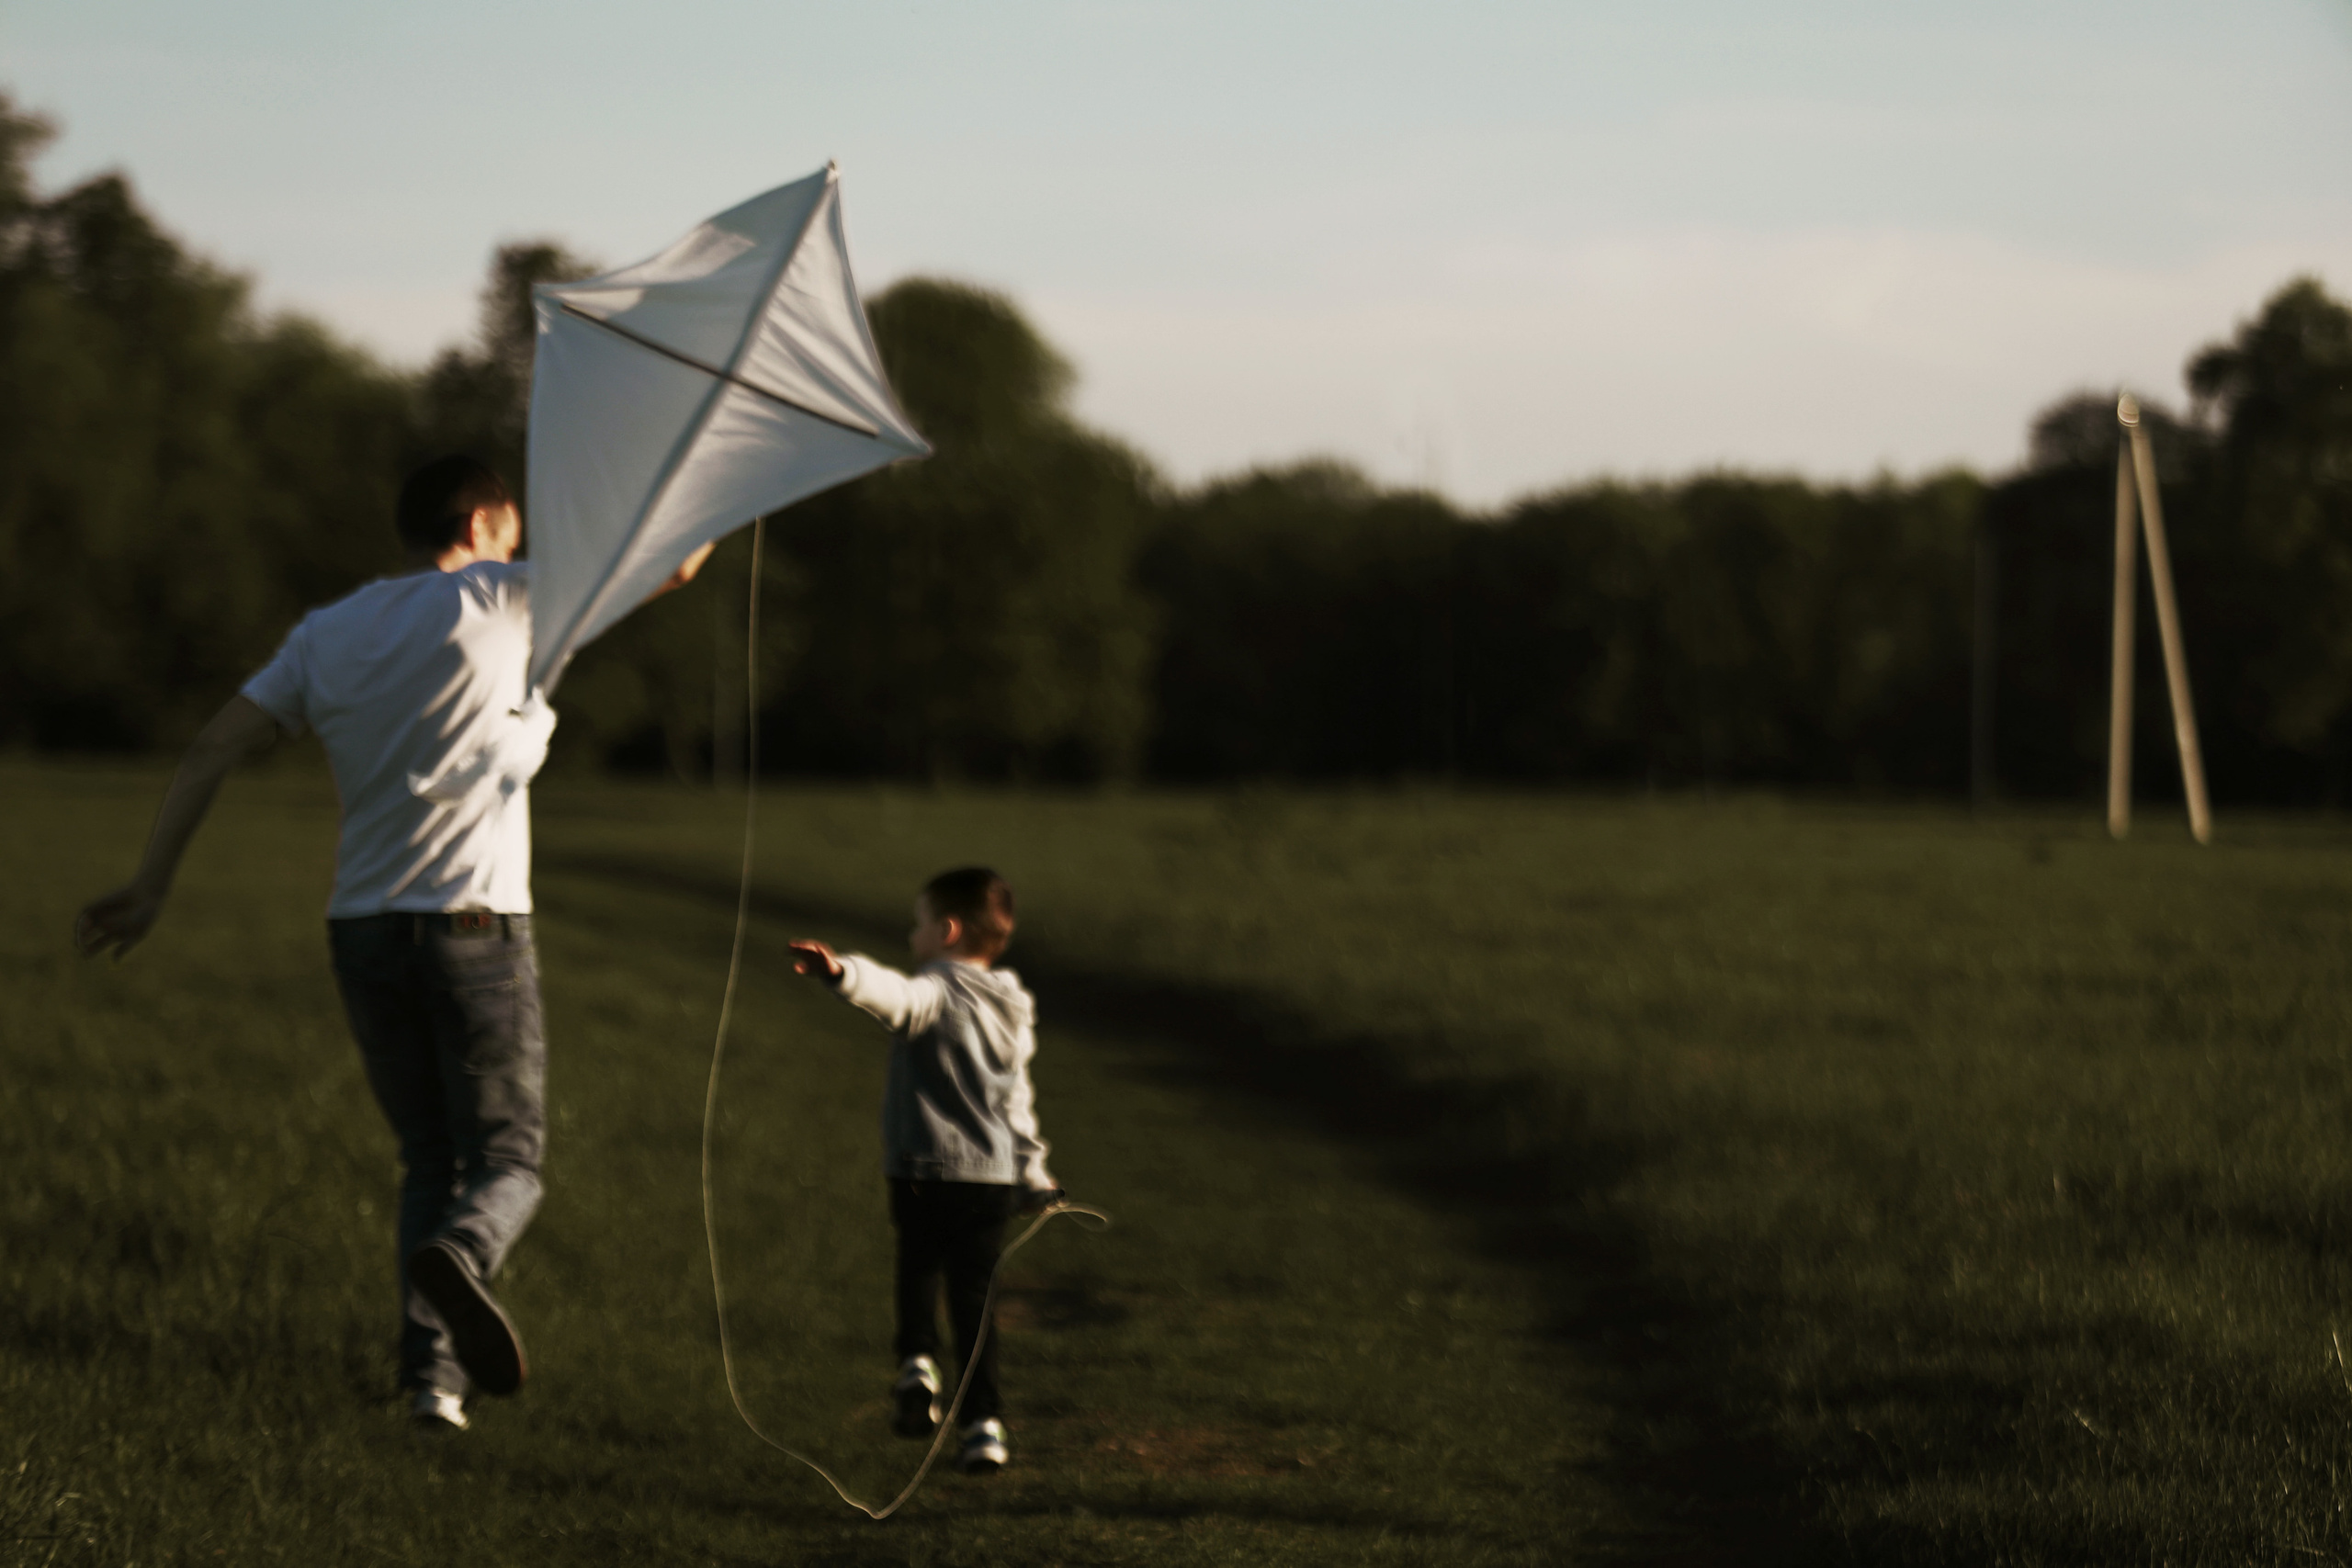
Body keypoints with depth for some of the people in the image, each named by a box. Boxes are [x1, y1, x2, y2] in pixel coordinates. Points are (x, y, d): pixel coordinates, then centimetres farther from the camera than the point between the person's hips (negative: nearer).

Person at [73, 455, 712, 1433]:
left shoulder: (326, 635, 12)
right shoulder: (494, 599, -2)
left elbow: (214, 749, 8)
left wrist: (150, 885, 11)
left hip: (364, 934, 5)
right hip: (475, 926, -4)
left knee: (429, 1162, 16)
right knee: (507, 1159, 1)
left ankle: (431, 1372, 1)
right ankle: (458, 1253, -33)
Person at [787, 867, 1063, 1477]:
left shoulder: (936, 994, -7)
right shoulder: (1012, 1012, 15)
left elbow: (896, 997, -33)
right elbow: (1016, 1100, 24)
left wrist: (842, 972, -51)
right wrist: (1034, 1174, 35)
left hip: (926, 1170, -5)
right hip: (994, 1176, 5)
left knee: (918, 1270, 19)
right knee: (974, 1299, 9)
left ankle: (918, 1363, -4)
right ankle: (984, 1424, 2)